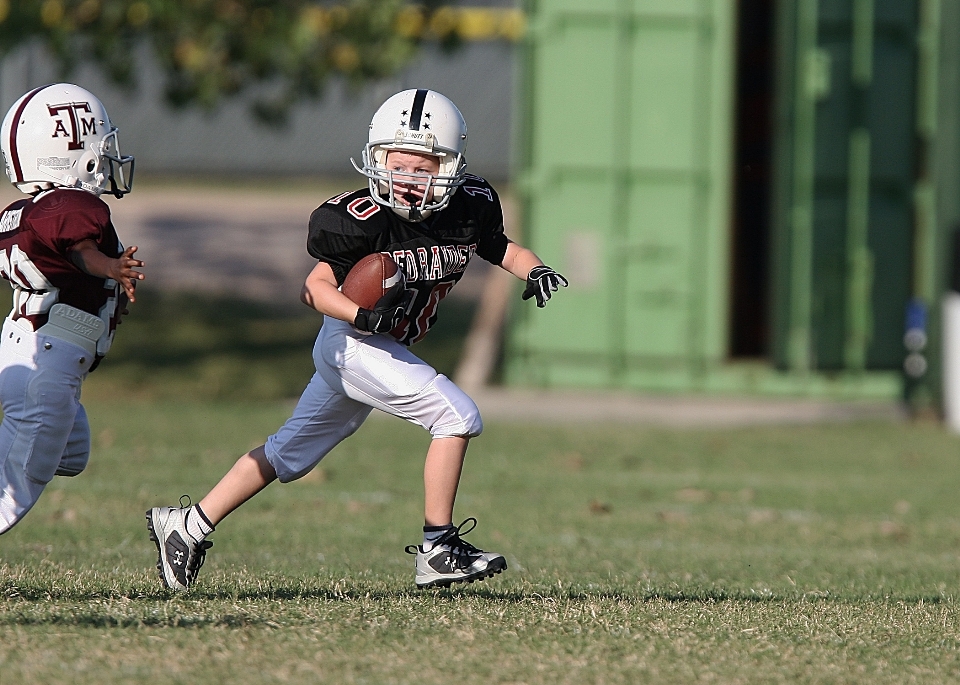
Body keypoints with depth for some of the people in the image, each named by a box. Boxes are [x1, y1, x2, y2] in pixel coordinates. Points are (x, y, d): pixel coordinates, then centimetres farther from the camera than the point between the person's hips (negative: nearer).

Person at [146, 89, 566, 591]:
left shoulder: (470, 209, -5)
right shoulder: (361, 219, -22)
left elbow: (502, 249, 10)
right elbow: (317, 287, -19)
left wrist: (534, 271, -11)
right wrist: (363, 314, -36)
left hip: (382, 348, 7)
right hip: (352, 343, -7)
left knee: (290, 454, 17)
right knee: (457, 416, -18)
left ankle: (186, 526, 28)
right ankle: (437, 552, -10)